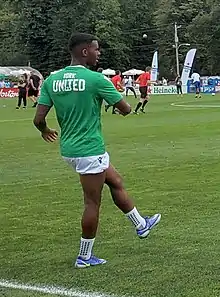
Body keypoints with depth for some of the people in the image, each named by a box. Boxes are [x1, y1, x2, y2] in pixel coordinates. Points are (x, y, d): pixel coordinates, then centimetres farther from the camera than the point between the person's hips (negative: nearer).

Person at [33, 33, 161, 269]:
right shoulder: (95, 79, -15)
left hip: (69, 148, 8)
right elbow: (125, 109, -7)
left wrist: (45, 131, 22)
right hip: (90, 149, -8)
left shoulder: (52, 80, 2)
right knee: (92, 203, 4)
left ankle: (141, 225, 38)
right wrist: (117, 104, 17)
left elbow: (38, 119, -1)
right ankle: (84, 257, 14)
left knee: (116, 182, 23)